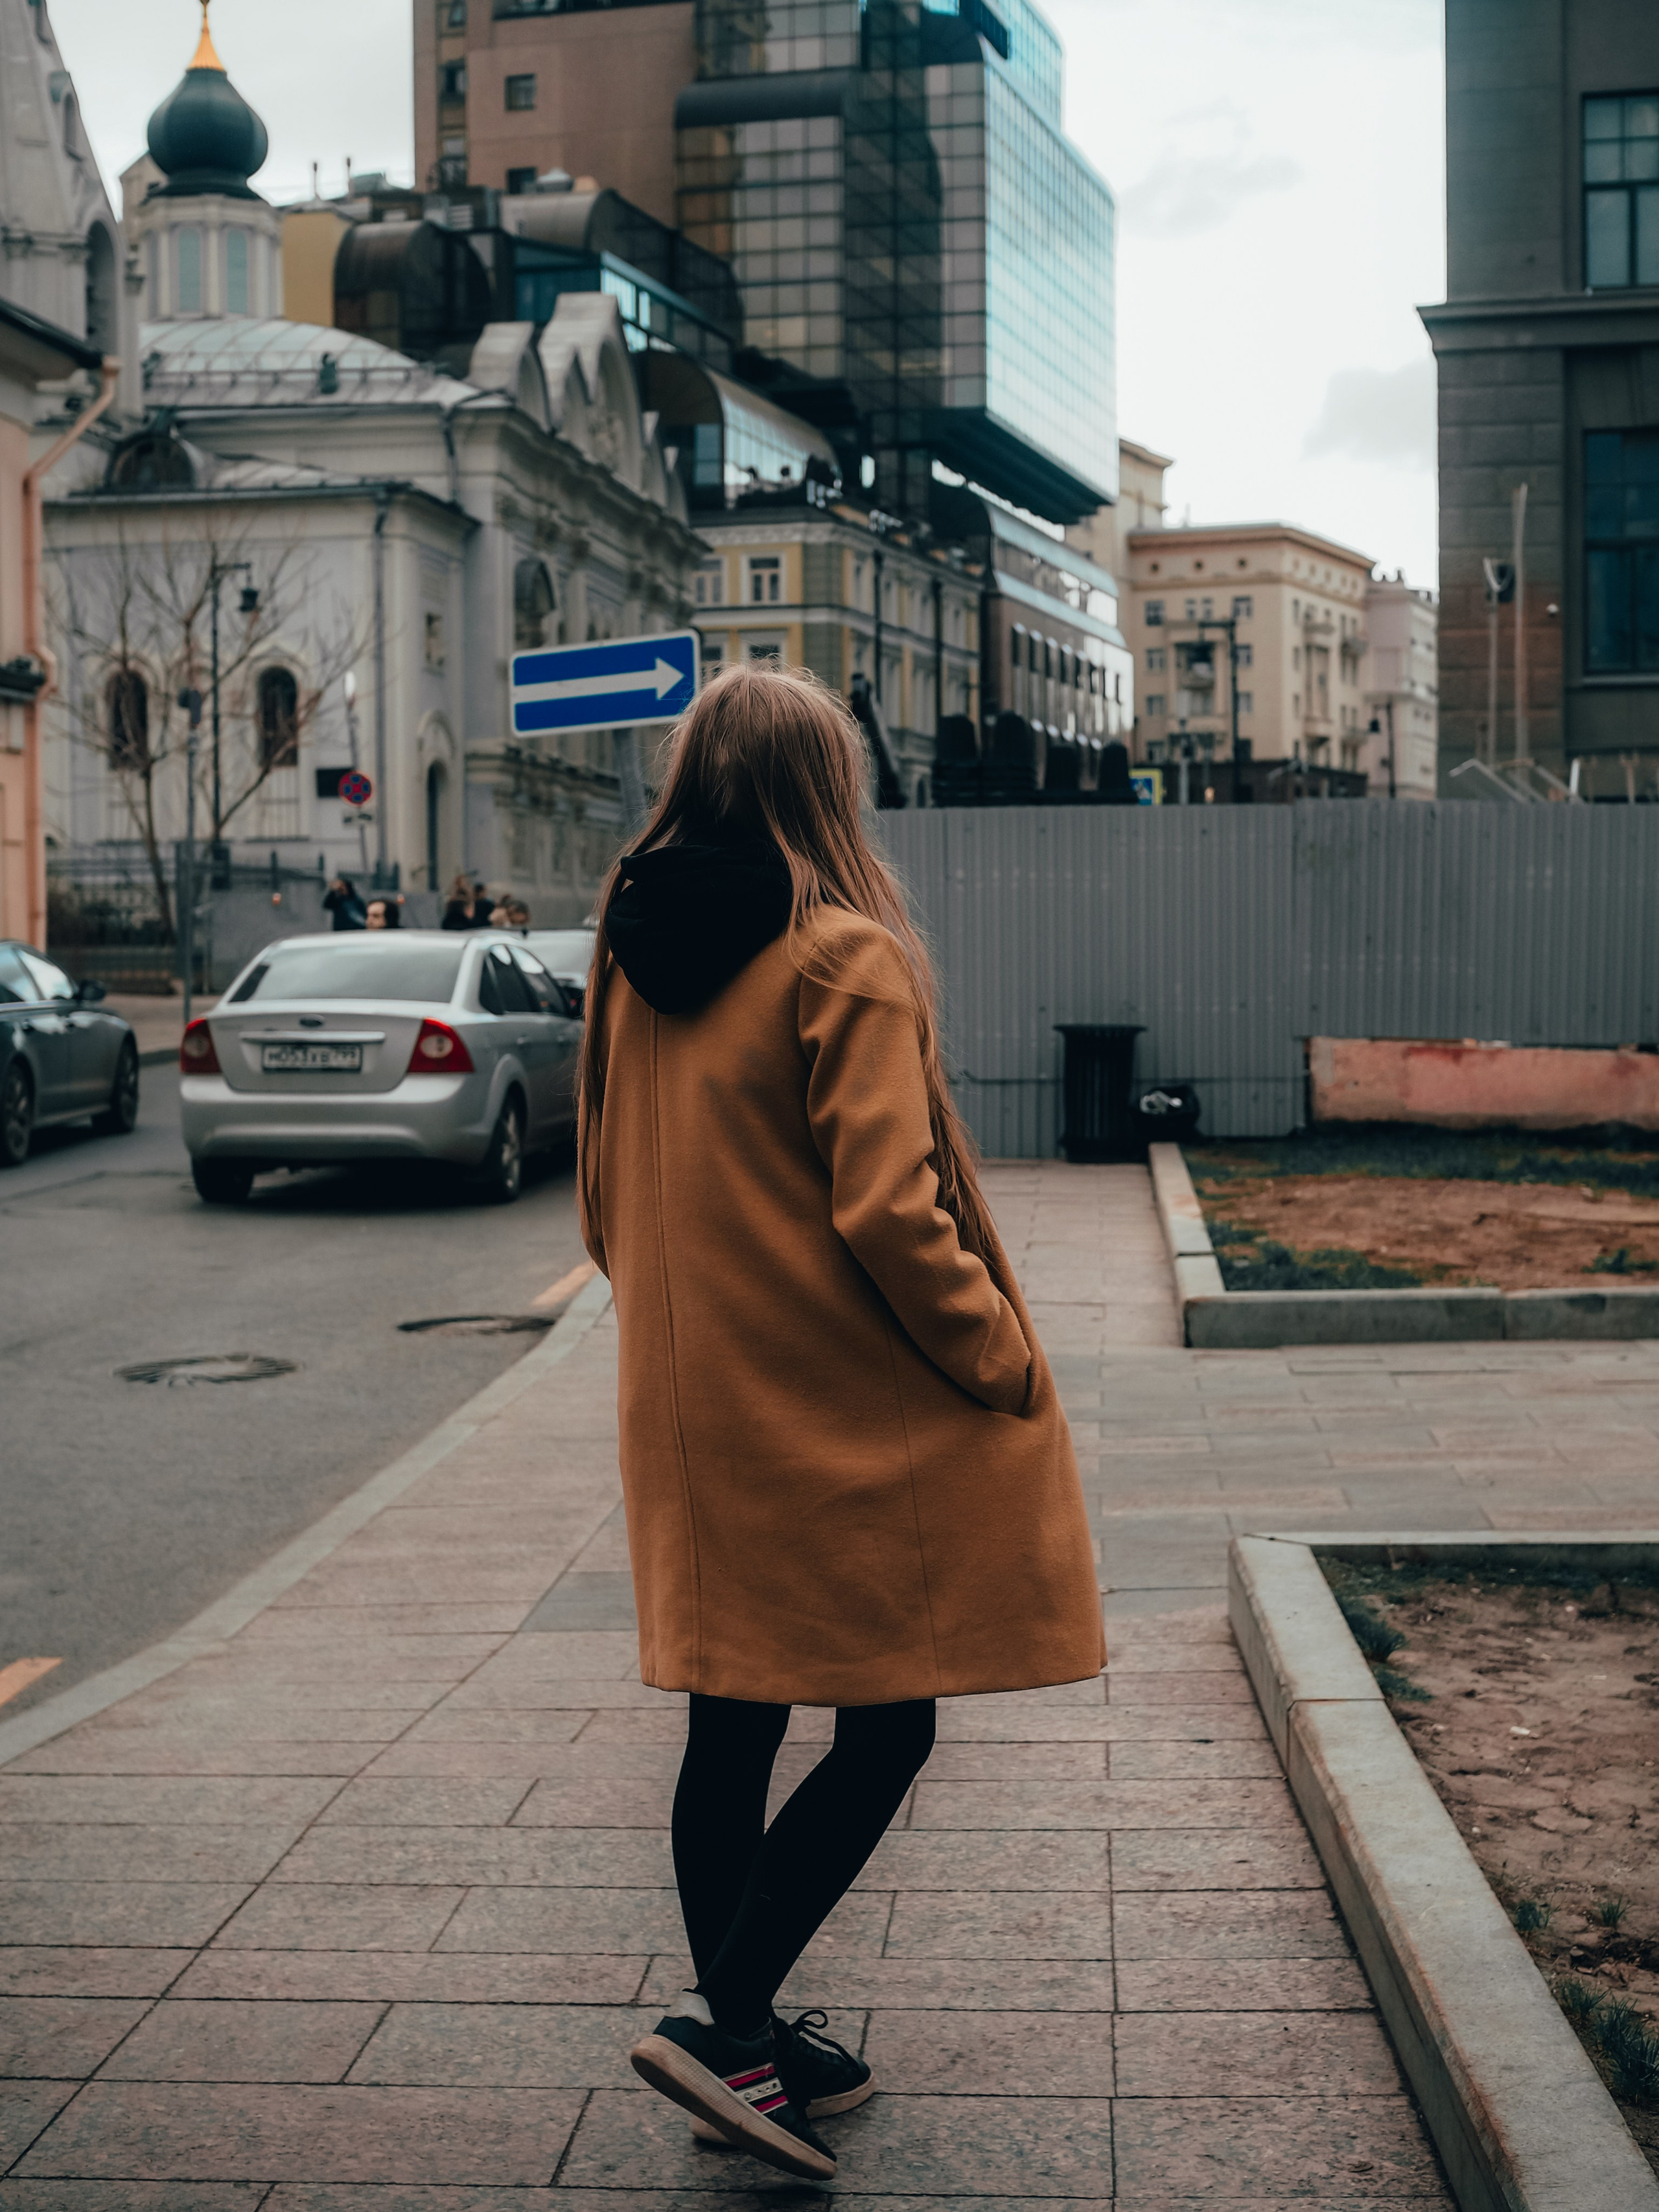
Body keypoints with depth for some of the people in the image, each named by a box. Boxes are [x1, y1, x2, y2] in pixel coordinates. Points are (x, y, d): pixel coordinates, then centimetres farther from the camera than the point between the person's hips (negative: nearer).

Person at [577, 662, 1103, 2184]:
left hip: (694, 1415, 8)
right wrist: (1002, 1360, -8)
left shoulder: (632, 960, 7)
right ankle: (726, 2022, 1)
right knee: (886, 1728, 4)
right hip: (845, 1417, -7)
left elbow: (606, 1204, 14)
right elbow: (887, 1209, -20)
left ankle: (746, 2037, 25)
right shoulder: (846, 959, -15)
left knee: (733, 1729, 14)